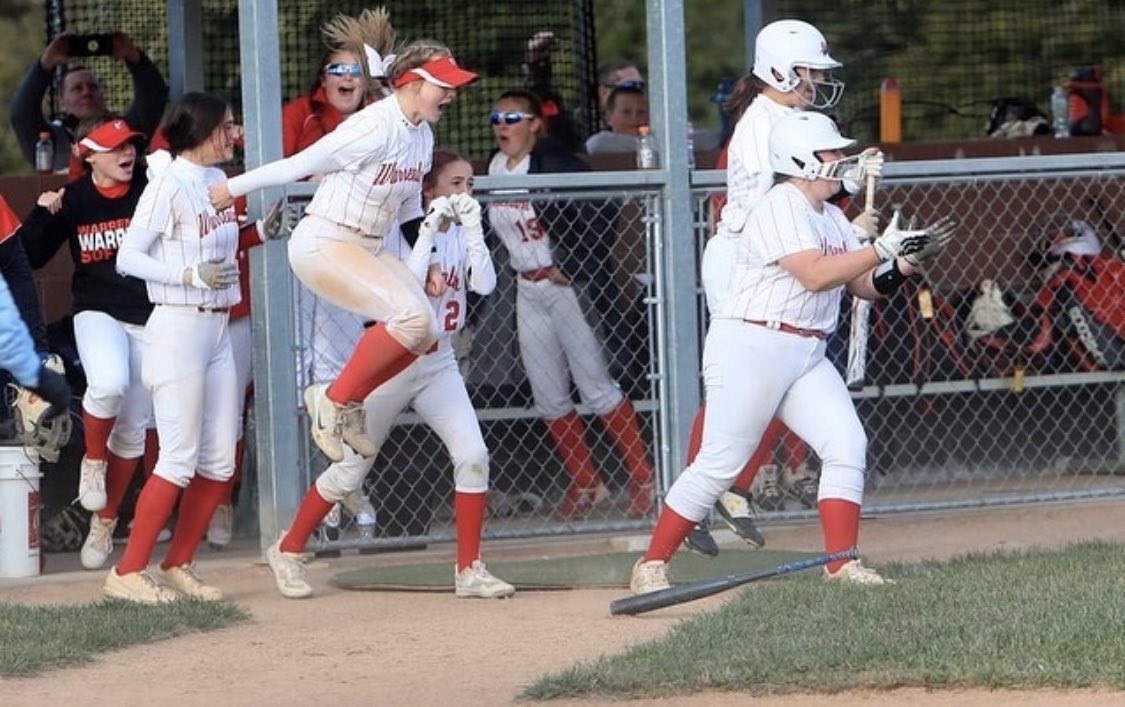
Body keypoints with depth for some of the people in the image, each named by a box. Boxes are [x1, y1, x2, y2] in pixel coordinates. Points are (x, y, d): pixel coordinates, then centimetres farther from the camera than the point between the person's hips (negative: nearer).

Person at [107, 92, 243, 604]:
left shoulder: (217, 180, 12)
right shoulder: (168, 184, -12)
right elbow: (128, 257, -14)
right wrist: (192, 276, -23)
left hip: (218, 328, 8)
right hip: (177, 326, -8)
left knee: (220, 459, 7)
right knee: (180, 459, -10)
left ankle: (178, 566, 15)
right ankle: (128, 572, -4)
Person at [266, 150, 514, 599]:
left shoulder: (461, 236, 3)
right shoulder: (398, 232, -11)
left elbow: (485, 284, -12)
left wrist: (472, 228, -19)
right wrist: (430, 230, -25)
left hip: (439, 365, 4)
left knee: (473, 457, -13)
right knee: (349, 472, 1)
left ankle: (470, 570, -4)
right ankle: (288, 550, 20)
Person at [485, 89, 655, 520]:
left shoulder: (555, 164, -16)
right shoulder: (494, 168, 8)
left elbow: (597, 221, -20)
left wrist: (571, 270, -19)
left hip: (569, 285, -8)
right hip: (527, 289, 8)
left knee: (597, 388, -6)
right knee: (548, 399, 8)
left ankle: (643, 480, 2)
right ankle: (585, 484, 19)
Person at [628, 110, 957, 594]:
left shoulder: (831, 217, 15)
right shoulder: (779, 206, -13)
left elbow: (867, 286, 15)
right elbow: (815, 274, -23)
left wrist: (908, 260, -3)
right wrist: (883, 249, -22)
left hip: (807, 357, 9)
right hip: (750, 349, -9)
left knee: (847, 445, -7)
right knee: (719, 463, -7)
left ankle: (842, 563, -4)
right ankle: (651, 566, 2)